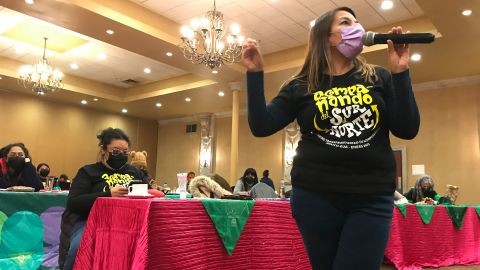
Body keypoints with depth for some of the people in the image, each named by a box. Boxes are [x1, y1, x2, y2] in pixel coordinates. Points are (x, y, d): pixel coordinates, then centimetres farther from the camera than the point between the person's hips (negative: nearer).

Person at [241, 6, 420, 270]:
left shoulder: (379, 78, 7)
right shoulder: (301, 86, 4)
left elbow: (407, 130, -1)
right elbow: (261, 127, -3)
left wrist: (399, 71, -7)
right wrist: (255, 72, -9)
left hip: (372, 197, 1)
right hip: (315, 196, 0)